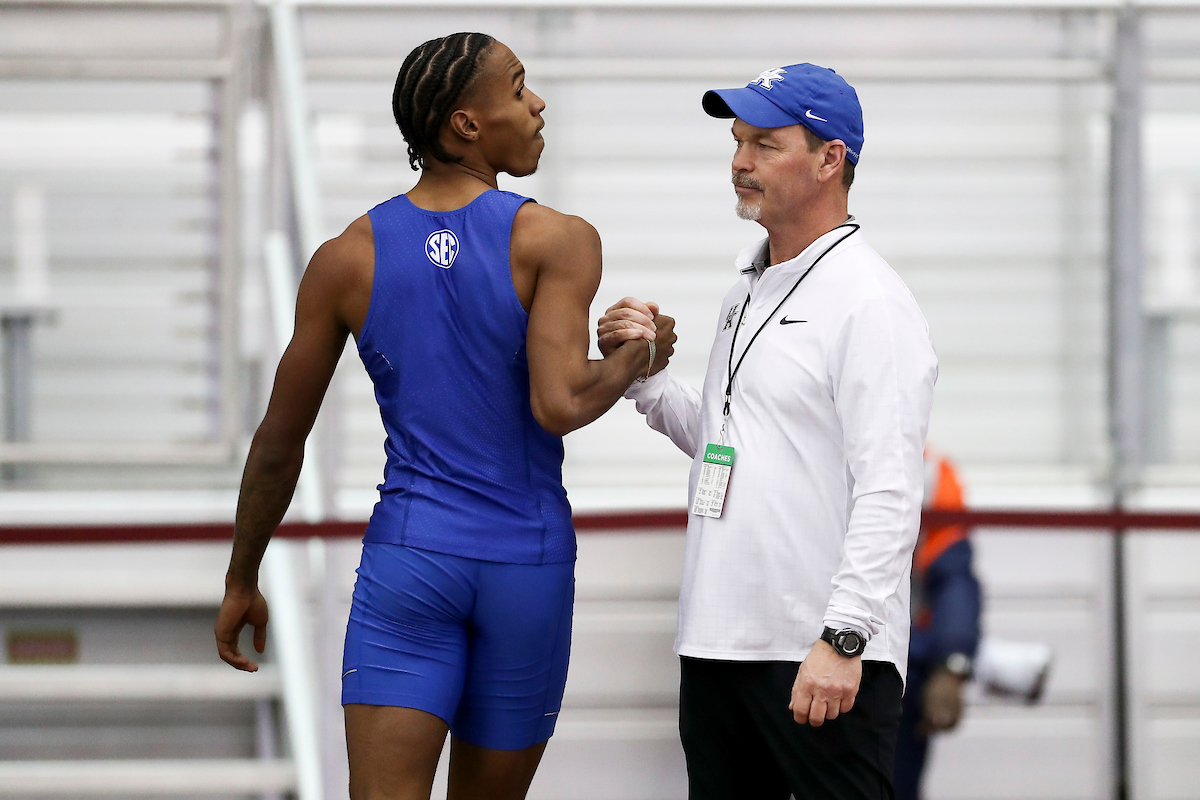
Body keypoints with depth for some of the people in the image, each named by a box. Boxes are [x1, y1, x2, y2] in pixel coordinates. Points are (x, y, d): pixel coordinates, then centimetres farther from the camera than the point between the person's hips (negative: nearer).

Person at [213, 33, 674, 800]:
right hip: (527, 563, -1)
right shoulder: (556, 242, -9)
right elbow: (560, 405, -23)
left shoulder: (346, 260, 1)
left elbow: (279, 441, 6)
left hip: (408, 555, 1)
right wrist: (636, 359, -2)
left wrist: (242, 580, 17)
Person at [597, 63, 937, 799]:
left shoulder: (870, 302, -11)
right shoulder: (749, 290, 18)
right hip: (717, 642, 9)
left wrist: (843, 637, -25)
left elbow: (889, 493, -18)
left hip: (823, 658, -9)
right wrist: (645, 377, 10)